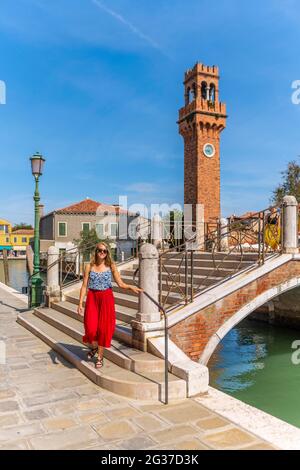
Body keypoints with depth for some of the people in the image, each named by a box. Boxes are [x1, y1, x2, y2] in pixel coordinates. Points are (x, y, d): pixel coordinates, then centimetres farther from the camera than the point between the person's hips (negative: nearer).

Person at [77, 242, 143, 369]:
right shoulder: (90, 266, 0)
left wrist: (131, 287, -19)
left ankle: (100, 357, 21)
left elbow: (120, 283, -1)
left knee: (104, 328, 3)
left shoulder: (111, 266, 0)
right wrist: (80, 303, -4)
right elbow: (84, 286, 1)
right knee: (91, 327, -8)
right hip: (92, 298, 0)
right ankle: (94, 347, 25)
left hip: (106, 298, 0)